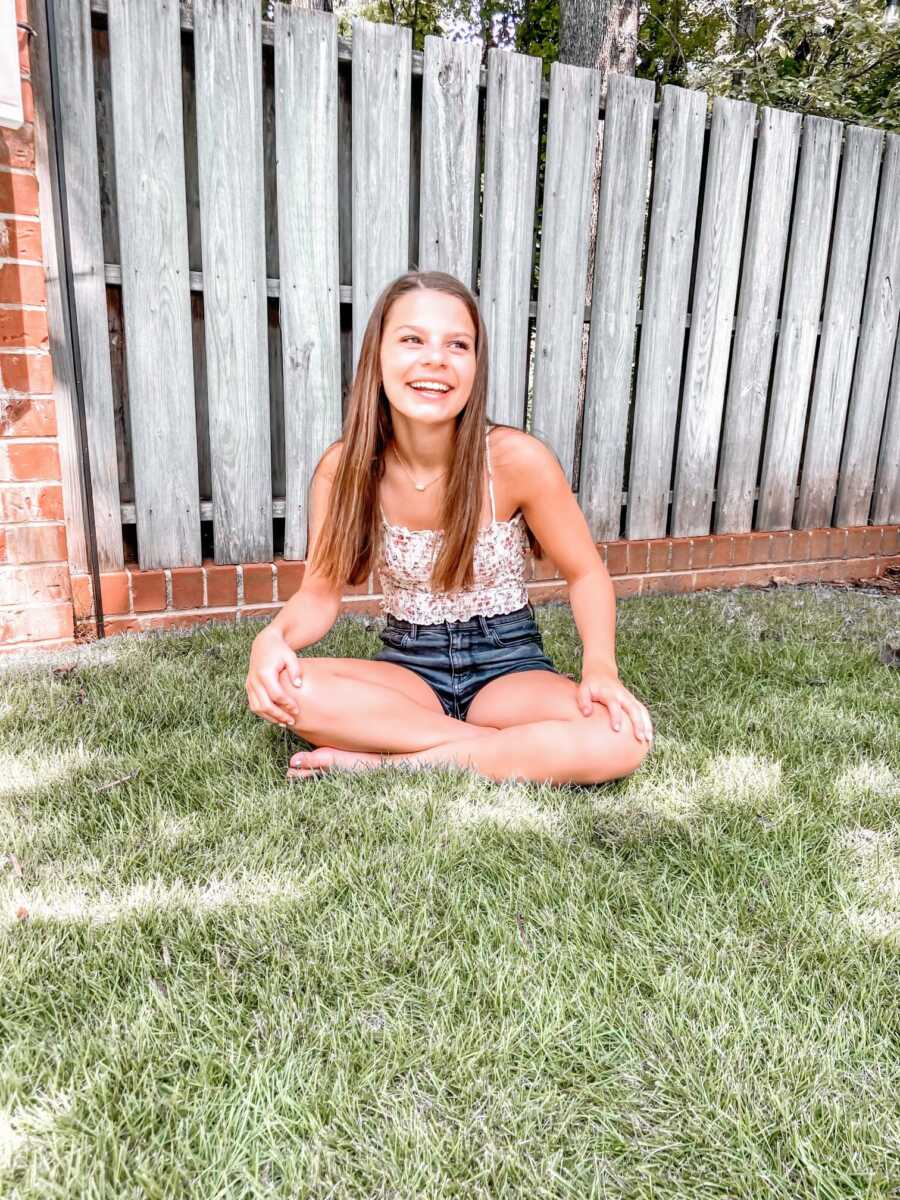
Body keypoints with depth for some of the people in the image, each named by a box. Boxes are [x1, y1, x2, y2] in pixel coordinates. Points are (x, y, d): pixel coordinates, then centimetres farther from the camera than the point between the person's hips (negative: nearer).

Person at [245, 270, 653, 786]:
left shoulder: (516, 458, -17)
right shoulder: (343, 467, -10)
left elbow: (586, 573, -5)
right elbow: (321, 593, -4)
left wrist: (600, 667, -23)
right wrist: (273, 638, -27)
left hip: (508, 665, -1)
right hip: (407, 666, 2)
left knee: (624, 739, -30)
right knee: (282, 688, -28)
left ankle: (383, 764, -19)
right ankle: (515, 749, -17)